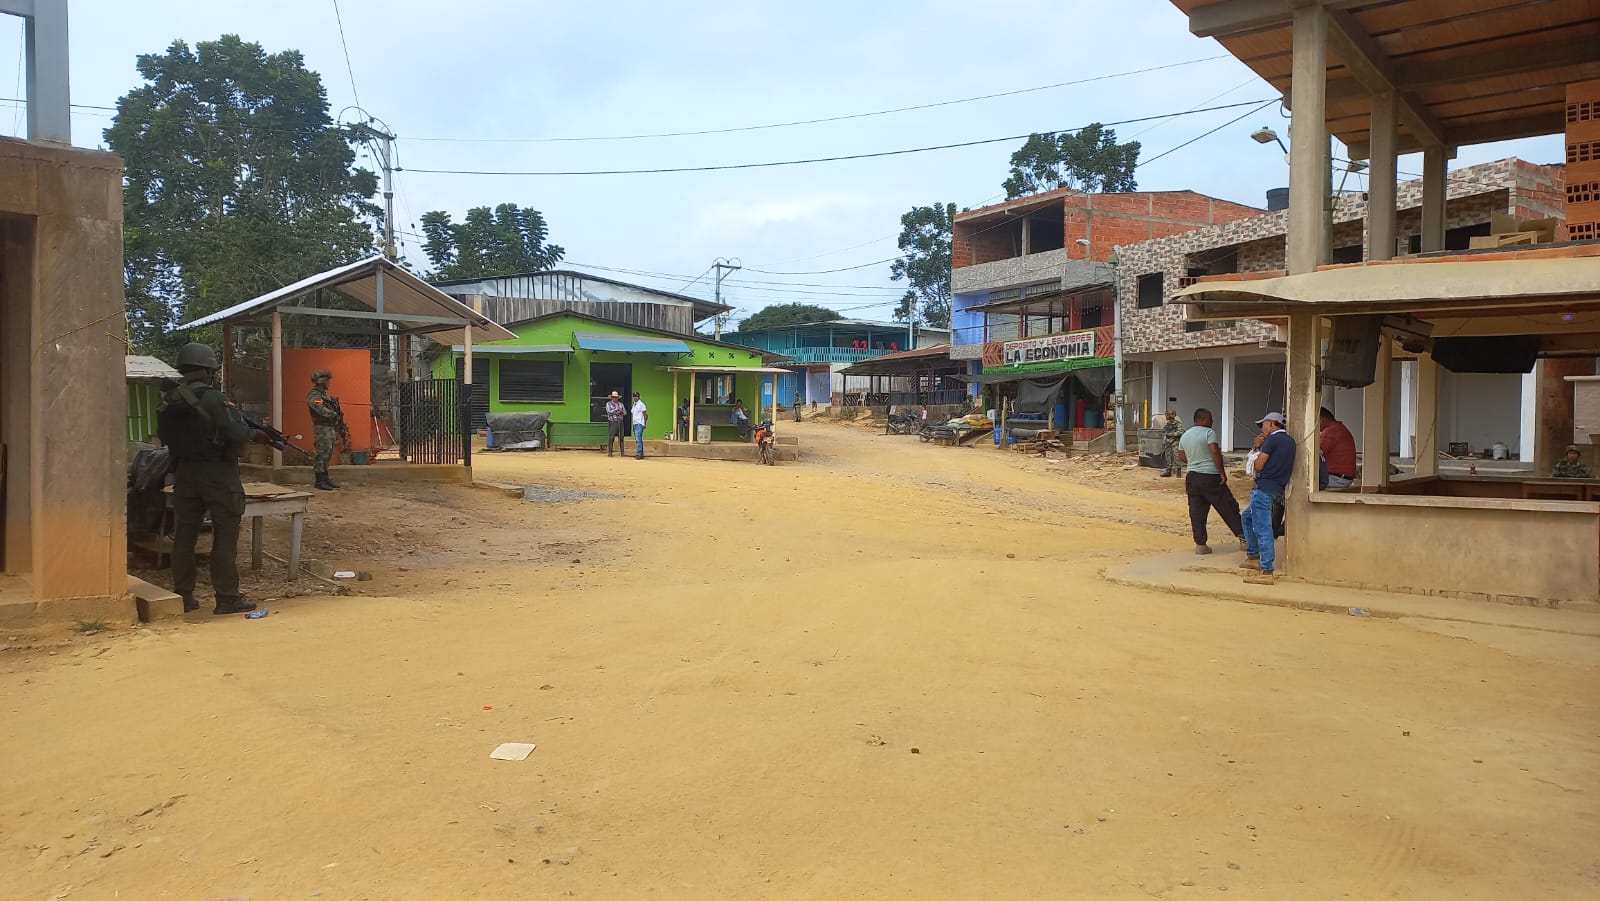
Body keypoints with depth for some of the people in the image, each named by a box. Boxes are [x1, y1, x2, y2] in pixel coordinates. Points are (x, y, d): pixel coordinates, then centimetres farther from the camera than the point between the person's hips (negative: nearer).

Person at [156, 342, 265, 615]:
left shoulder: (168, 401, 5)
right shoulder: (212, 399, -15)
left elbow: (165, 437, 13)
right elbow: (236, 434, -19)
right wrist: (255, 434, 0)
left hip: (184, 473, 6)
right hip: (217, 473, -6)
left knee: (184, 534, 11)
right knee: (225, 535, 0)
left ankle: (182, 596, 17)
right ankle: (227, 598, 2)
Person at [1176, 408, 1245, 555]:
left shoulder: (1184, 436, 12)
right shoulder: (1209, 432, -10)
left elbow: (1181, 457, 19)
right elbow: (1215, 452, -19)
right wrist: (1222, 473, -16)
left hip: (1192, 477, 6)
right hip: (1210, 477, -6)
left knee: (1197, 512, 6)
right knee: (1228, 508, 1)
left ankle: (1200, 544, 7)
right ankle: (1242, 537, 1)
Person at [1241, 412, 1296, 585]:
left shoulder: (1272, 440, -9)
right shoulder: (1289, 441, 17)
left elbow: (1258, 466, -9)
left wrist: (1258, 450, 9)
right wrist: (1260, 447, 15)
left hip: (1264, 488, -10)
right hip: (1277, 490, 10)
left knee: (1262, 529, -12)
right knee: (1247, 517, 26)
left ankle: (1267, 571, -15)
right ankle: (1253, 556, 30)